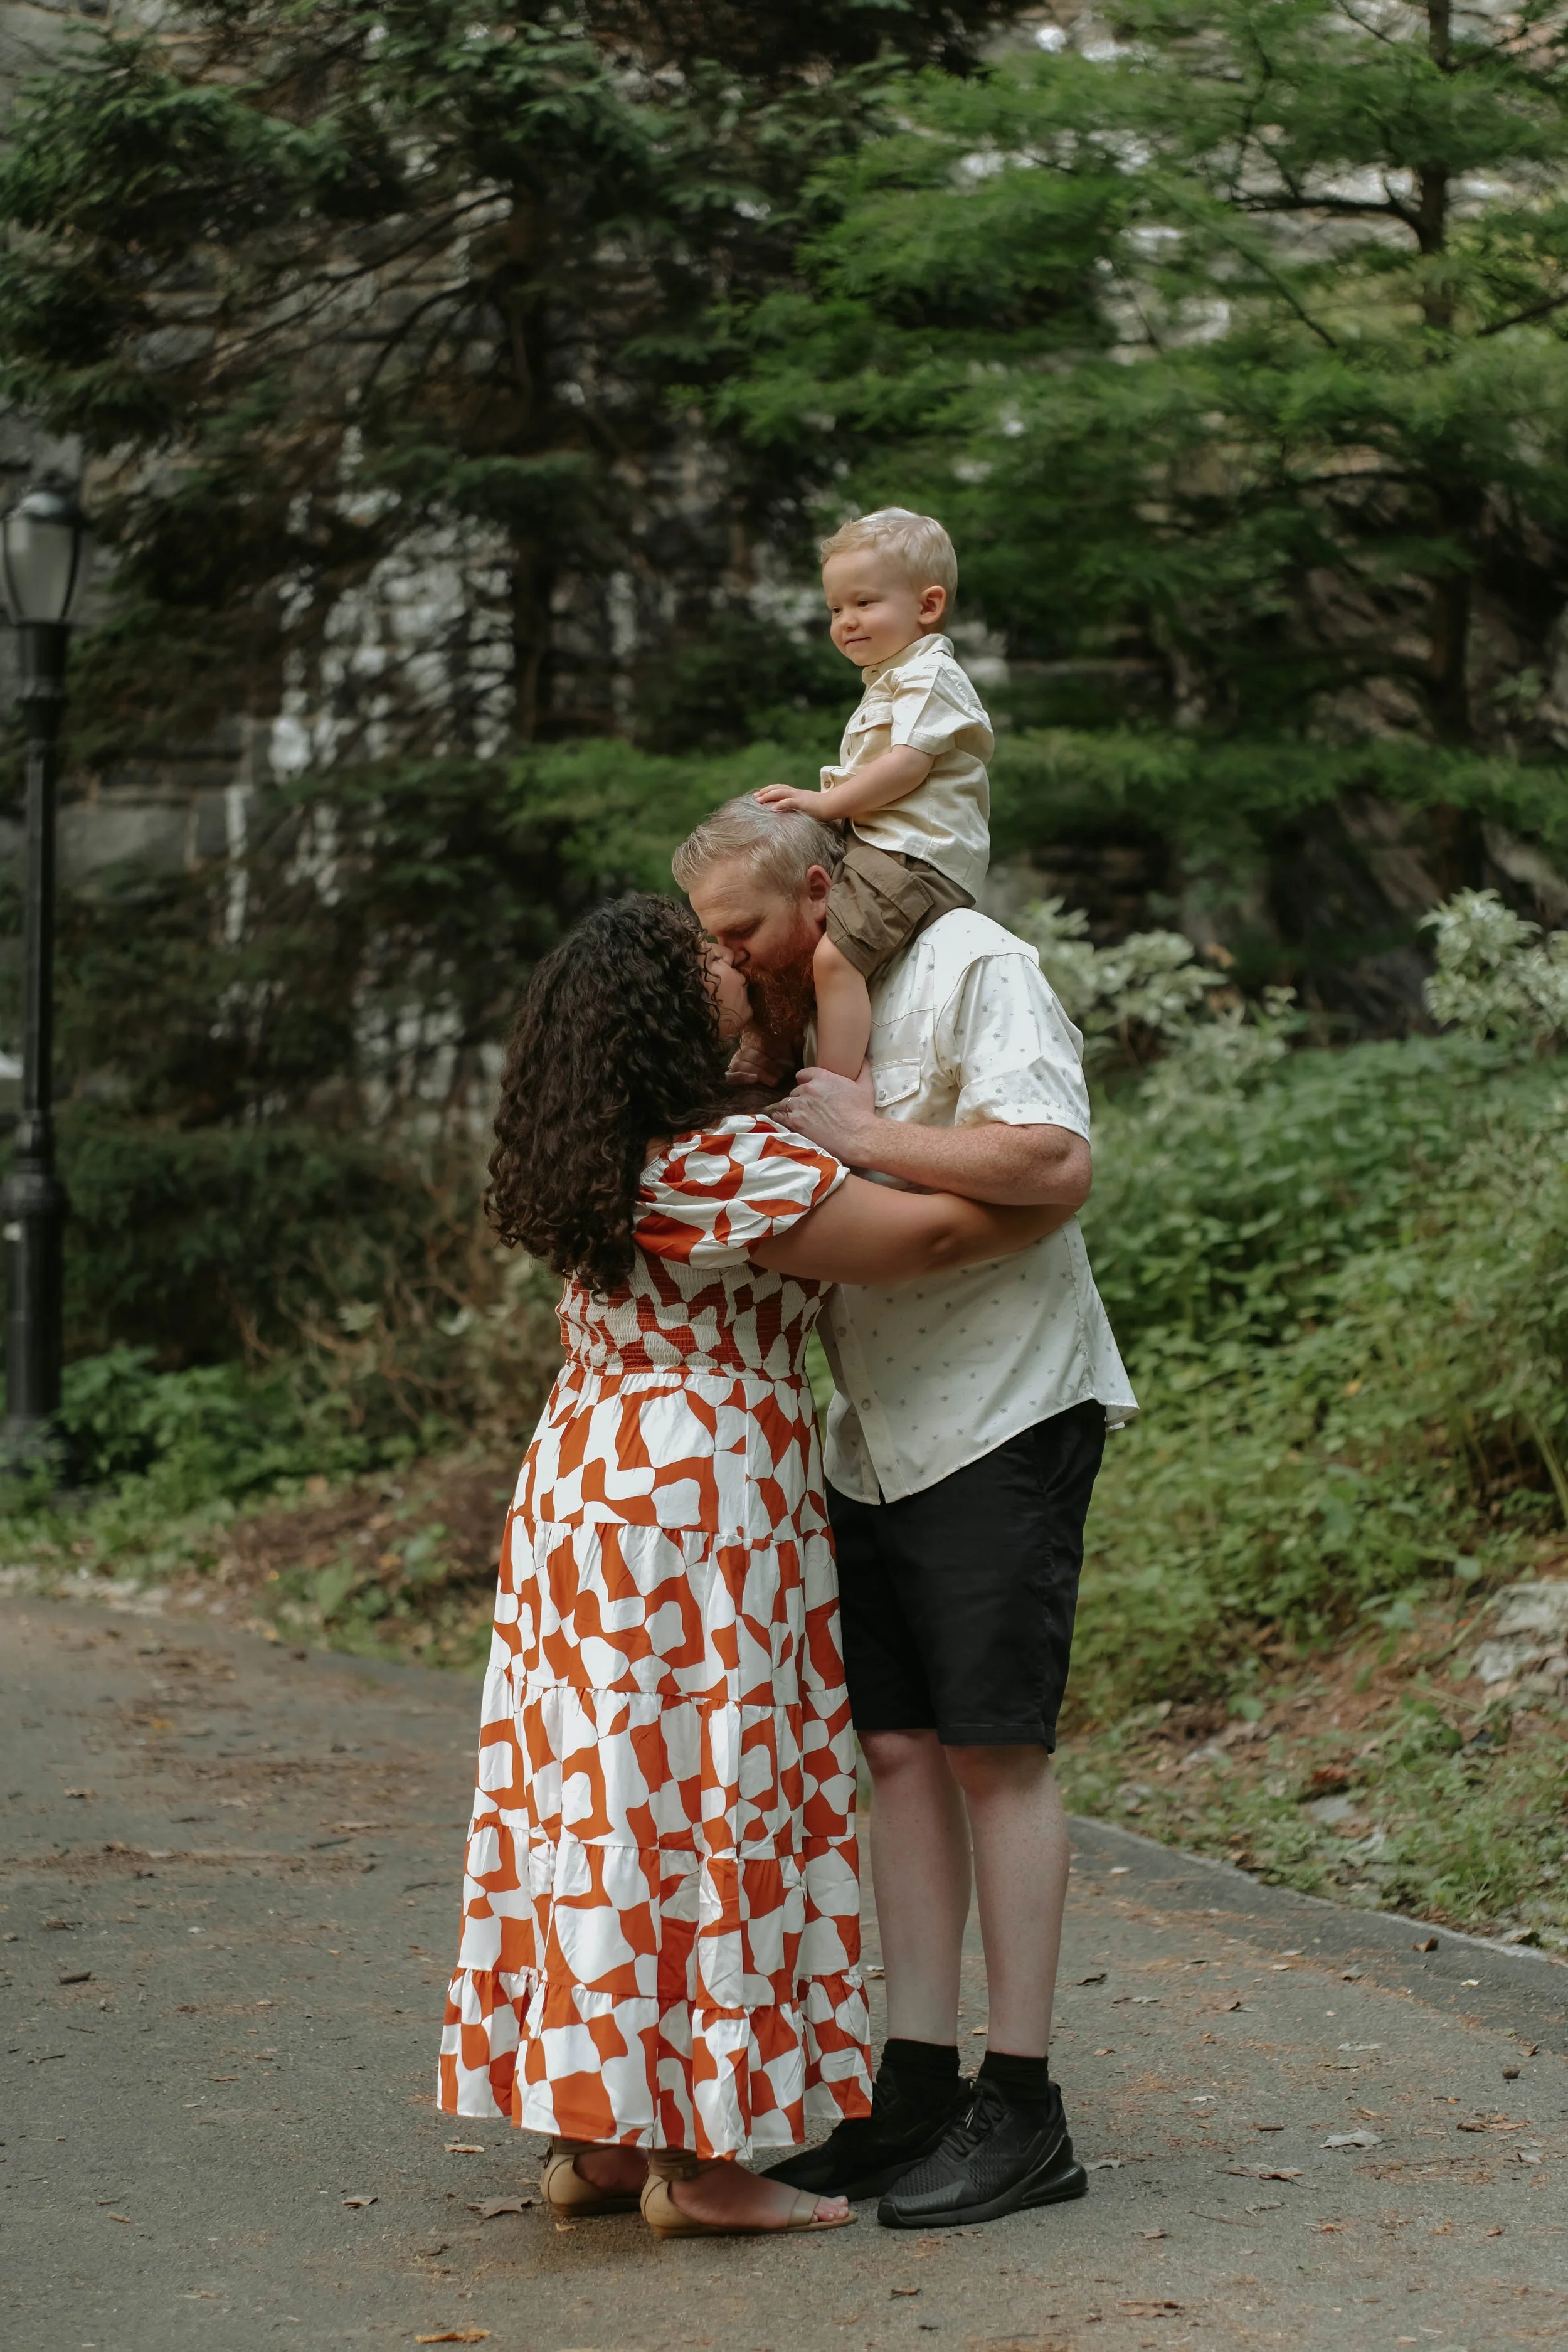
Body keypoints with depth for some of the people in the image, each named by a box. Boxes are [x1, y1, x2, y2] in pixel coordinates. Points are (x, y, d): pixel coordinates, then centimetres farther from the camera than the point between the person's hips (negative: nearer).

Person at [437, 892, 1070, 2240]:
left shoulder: (619, 1158, 10)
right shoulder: (717, 1166, -19)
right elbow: (924, 1235, -19)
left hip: (589, 1492, 9)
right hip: (699, 1503, -9)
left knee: (616, 1792, 11)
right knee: (702, 1792, -4)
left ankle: (597, 2135, 16)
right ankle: (697, 2159, 0)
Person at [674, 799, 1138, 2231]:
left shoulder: (973, 969, -10)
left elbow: (1054, 1162, -23)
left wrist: (864, 1136, -17)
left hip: (1003, 1411, -8)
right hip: (879, 1430, 8)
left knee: (996, 1749, -6)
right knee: (900, 1747, 5)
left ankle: (1021, 2112, -1)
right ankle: (918, 2095, 10)